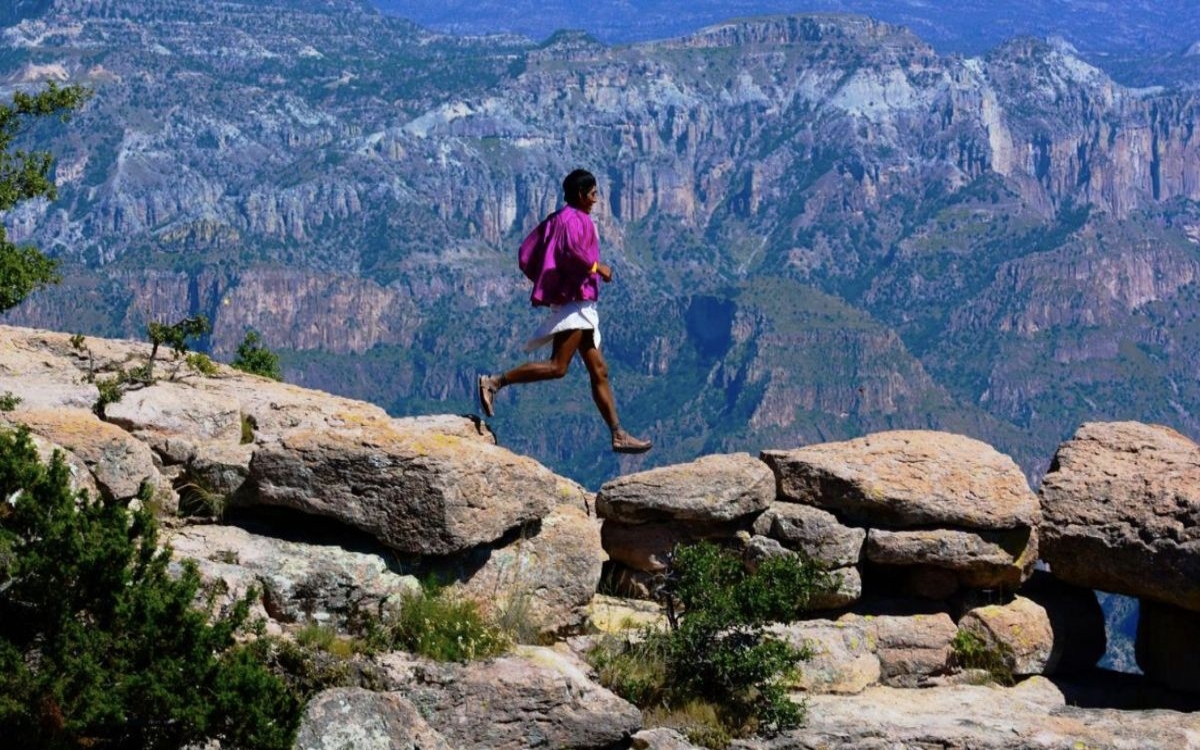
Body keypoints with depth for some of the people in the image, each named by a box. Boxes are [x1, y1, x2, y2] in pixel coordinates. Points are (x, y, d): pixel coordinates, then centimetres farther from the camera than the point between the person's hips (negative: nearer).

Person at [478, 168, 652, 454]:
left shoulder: (555, 220, 18)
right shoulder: (575, 219, -8)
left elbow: (525, 257, 14)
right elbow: (572, 250, -28)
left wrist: (544, 283, 20)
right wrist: (598, 268, -14)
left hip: (580, 305, 11)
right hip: (575, 299, -11)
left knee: (599, 371, 7)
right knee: (558, 366, -18)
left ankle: (618, 436, 6)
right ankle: (494, 382, -17)